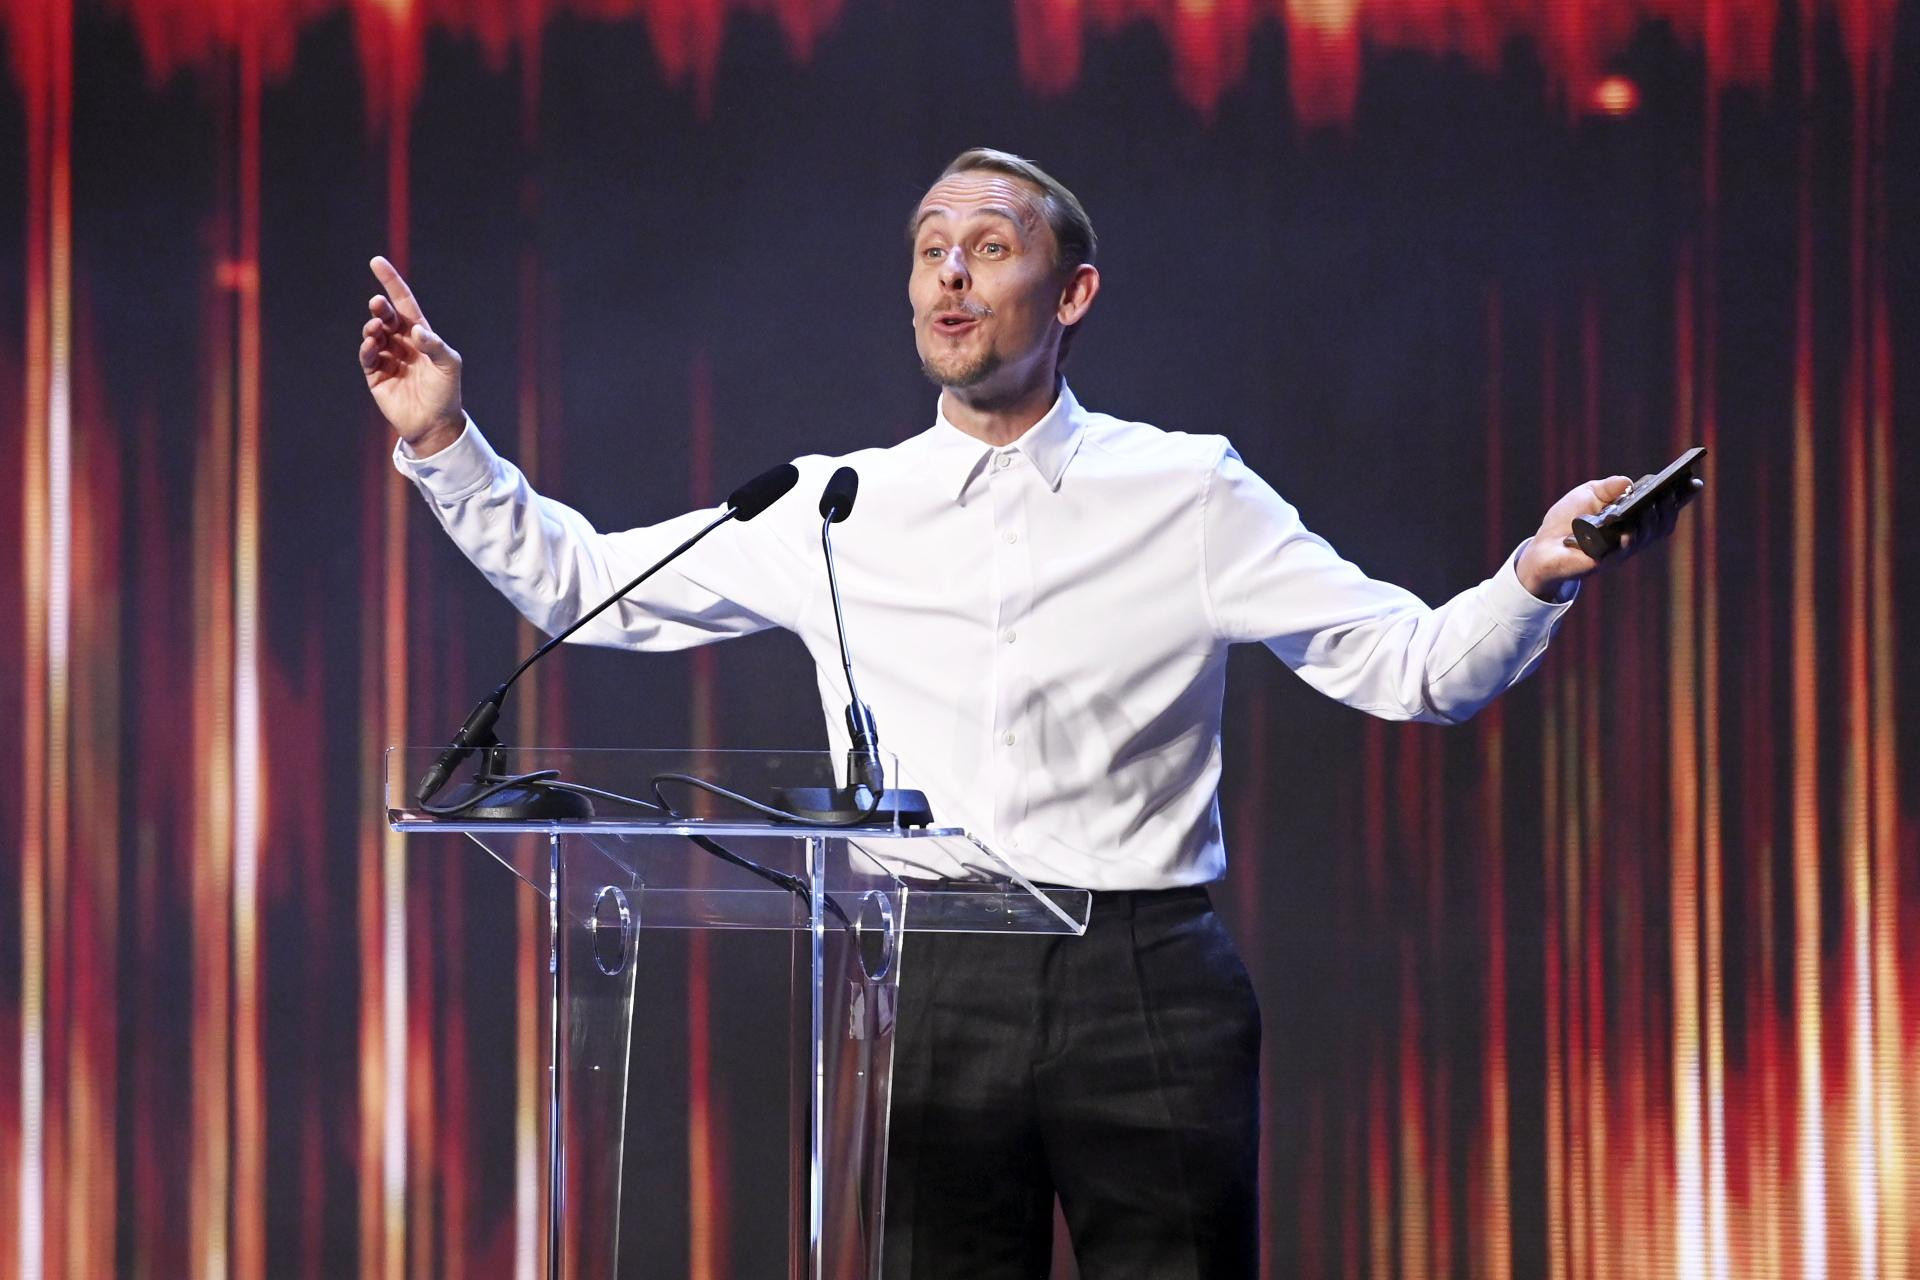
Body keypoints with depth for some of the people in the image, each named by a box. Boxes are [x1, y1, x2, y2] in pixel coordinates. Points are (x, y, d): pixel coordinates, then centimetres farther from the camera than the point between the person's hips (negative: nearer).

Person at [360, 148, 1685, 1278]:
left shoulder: (1187, 495, 5)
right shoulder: (841, 512, 10)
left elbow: (1411, 668, 3)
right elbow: (584, 585, 16)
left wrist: (1535, 581, -16)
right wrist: (445, 443, 6)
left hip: (1146, 982, -2)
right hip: (931, 995, 2)